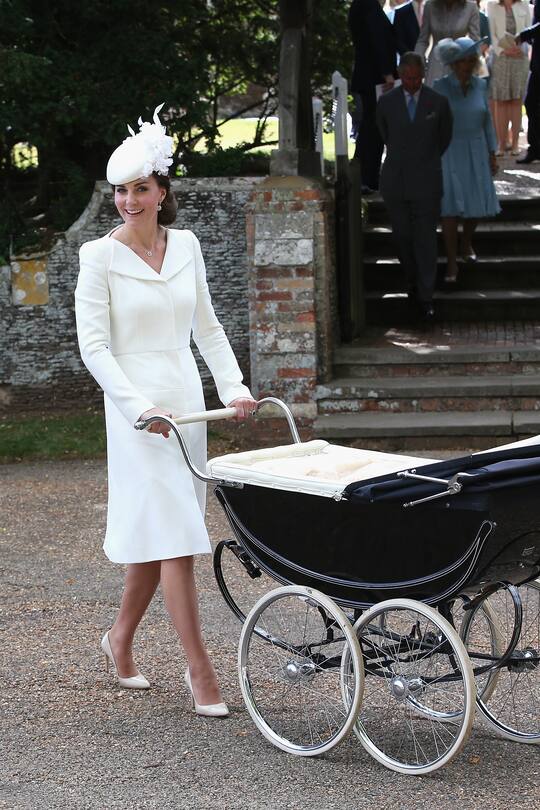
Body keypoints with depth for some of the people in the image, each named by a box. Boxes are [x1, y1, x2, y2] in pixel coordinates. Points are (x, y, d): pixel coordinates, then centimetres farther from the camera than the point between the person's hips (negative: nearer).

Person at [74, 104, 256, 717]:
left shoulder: (185, 246, 8)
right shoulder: (100, 257, -7)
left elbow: (206, 326, 17)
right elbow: (93, 347, -10)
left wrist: (232, 385, 5)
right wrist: (141, 407, -20)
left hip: (185, 400, 5)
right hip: (136, 406, -5)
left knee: (158, 532, 11)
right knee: (172, 535, -9)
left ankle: (120, 640, 31)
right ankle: (199, 671, -6)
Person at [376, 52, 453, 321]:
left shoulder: (438, 103, -2)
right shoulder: (386, 102, 1)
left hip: (426, 181, -2)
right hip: (395, 180, 2)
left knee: (426, 239, -2)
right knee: (402, 236, 7)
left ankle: (425, 297, 2)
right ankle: (414, 281, 31)